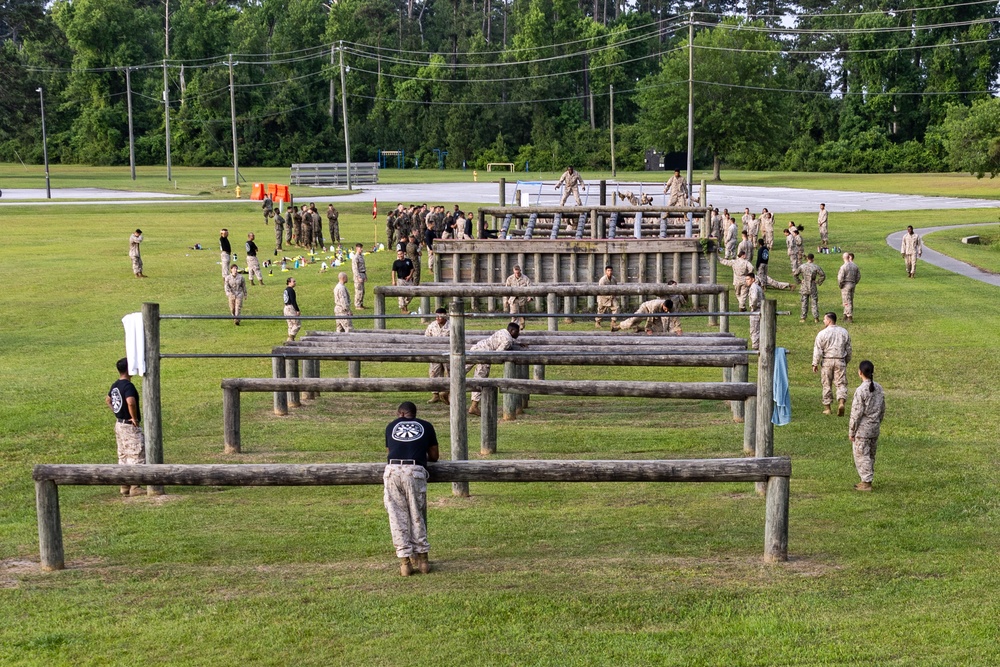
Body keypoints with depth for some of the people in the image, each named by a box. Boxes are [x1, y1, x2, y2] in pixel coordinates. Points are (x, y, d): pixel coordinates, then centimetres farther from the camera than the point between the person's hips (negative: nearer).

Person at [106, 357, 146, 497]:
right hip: (130, 426, -9)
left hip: (119, 424, 9)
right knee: (136, 455, -2)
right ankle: (135, 488, -1)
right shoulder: (128, 386, -20)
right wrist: (134, 417, -23)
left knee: (123, 456, 15)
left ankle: (125, 486, 20)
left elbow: (107, 399, 26)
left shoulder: (115, 385, 9)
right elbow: (131, 402, -37)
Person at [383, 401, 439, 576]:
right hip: (415, 471, 0)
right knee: (417, 517, 11)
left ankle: (405, 562, 5)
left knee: (397, 517, 6)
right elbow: (434, 456, 26)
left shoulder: (391, 426, 23)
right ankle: (422, 559, 16)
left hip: (392, 470, 1)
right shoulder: (426, 426, 20)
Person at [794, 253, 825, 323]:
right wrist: (819, 282, 4)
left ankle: (803, 318, 9)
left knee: (804, 303, 8)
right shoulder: (816, 267, -7)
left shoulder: (802, 266, -3)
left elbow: (795, 274, 1)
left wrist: (799, 282, 10)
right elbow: (823, 275, -7)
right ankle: (816, 317, 6)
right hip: (813, 288, -1)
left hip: (804, 287, 1)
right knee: (814, 303, 6)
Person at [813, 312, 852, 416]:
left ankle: (827, 408, 14)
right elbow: (848, 349, 13)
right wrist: (847, 361, 25)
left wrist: (815, 364, -3)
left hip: (827, 361, -2)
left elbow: (818, 350, -8)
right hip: (840, 361, 2)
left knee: (827, 385, 8)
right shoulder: (844, 332, 5)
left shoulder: (822, 333, -7)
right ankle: (841, 402, -21)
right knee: (841, 384, 3)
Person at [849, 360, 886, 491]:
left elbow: (856, 413, -17)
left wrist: (851, 431, -9)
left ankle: (866, 482, 4)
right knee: (871, 455, 16)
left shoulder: (860, 391, -19)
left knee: (861, 455, 2)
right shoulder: (879, 388, 3)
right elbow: (882, 409, 11)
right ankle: (867, 480, 25)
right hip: (875, 427, 7)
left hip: (862, 428, -7)